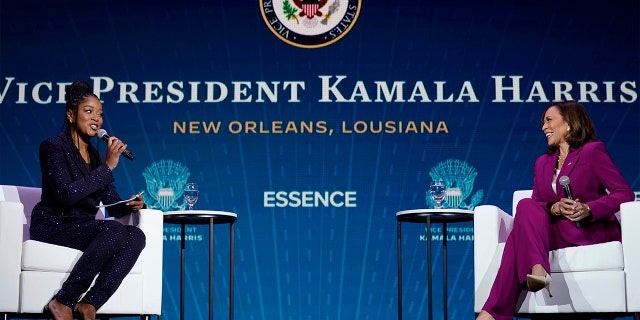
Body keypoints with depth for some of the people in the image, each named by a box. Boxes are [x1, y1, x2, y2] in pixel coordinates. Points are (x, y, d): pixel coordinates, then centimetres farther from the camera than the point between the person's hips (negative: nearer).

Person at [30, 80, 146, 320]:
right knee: (116, 230, -33)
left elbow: (112, 205, 13)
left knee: (136, 236, -22)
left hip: (84, 227, 7)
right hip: (53, 226, -7)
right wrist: (107, 167, -18)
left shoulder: (95, 155, 17)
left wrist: (131, 205, -10)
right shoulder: (53, 147, -4)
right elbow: (67, 194, -20)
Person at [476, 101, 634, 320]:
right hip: (555, 231, 5)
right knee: (526, 206, -26)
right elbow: (536, 205, 11)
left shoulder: (593, 151, 3)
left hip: (593, 231, -5)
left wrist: (588, 209, -22)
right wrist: (555, 208, -13)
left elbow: (625, 193, -6)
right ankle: (537, 270, -48)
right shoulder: (543, 162, 22)